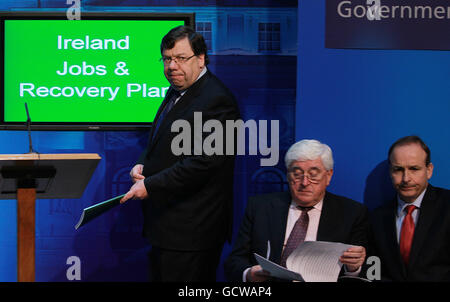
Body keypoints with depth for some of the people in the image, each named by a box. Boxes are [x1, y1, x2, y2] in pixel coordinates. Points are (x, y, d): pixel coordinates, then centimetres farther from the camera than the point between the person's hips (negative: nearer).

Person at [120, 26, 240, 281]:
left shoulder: (216, 100, -17)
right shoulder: (177, 91, 15)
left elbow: (202, 162, -23)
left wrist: (150, 186, -20)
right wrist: (142, 165, 6)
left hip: (191, 230, -10)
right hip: (166, 224, 10)